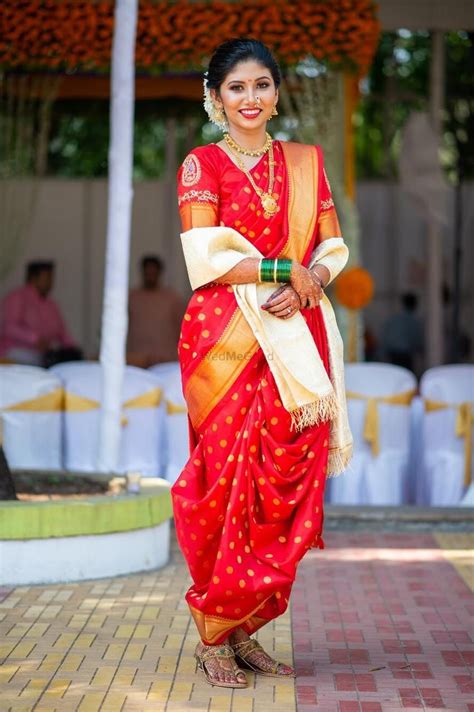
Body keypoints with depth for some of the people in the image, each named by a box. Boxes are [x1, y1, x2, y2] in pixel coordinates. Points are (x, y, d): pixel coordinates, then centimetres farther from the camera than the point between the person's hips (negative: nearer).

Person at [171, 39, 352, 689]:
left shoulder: (306, 162, 15)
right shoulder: (201, 165, 3)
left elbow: (333, 248, 11)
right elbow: (206, 257, -8)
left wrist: (306, 283, -9)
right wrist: (283, 270, -12)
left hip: (296, 341, 4)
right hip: (225, 339, -4)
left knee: (287, 484, -1)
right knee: (227, 482, -6)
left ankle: (244, 628, 10)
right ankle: (213, 636, 5)